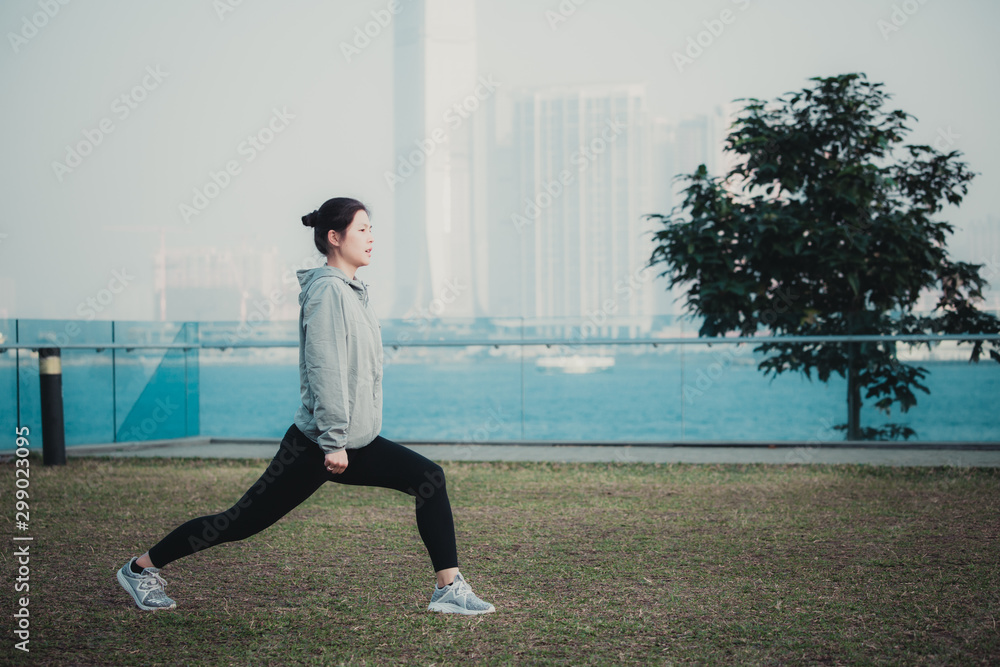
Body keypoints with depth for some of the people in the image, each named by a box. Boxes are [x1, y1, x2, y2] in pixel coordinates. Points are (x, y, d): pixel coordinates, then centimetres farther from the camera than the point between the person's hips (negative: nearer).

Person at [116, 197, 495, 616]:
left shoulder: (351, 291, 15)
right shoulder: (327, 290, -14)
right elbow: (324, 371, -20)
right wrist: (333, 441, -22)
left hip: (357, 442, 9)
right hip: (315, 444, -9)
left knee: (428, 479, -5)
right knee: (242, 521, 0)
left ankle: (450, 589, -5)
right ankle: (141, 568, 15)